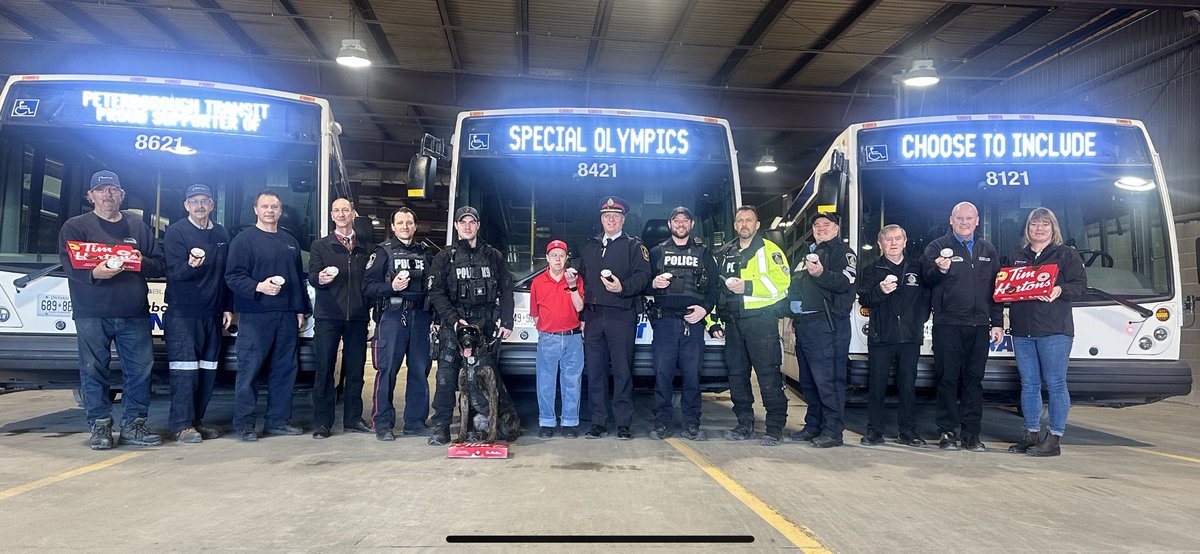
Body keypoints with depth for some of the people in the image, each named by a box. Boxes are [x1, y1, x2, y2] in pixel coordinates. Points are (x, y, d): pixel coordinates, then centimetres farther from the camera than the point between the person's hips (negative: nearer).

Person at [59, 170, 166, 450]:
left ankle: (133, 424, 11)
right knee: (94, 370, 1)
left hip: (135, 314, 2)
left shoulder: (138, 227, 18)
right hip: (92, 314, -2)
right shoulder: (75, 226, 8)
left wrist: (142, 262, -7)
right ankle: (100, 426, 12)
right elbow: (69, 265, -5)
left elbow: (159, 265, 15)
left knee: (140, 368, 0)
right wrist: (94, 273, -26)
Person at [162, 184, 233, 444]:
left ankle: (197, 420, 14)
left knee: (208, 370, 5)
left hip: (213, 313, 5)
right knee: (185, 369, -8)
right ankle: (182, 425, -4)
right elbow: (175, 271, -12)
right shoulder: (175, 232, -1)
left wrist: (228, 308, 12)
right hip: (182, 313, -5)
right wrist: (191, 266, -34)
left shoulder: (221, 234, 14)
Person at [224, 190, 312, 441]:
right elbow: (233, 276, -7)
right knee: (249, 369, -4)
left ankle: (278, 420, 15)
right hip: (255, 315, -6)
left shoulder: (290, 242, 19)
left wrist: (301, 309, 16)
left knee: (284, 369, 7)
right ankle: (244, 423, 2)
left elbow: (300, 278, 23)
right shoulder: (244, 239, 1)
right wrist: (259, 287, -22)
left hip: (286, 316, 6)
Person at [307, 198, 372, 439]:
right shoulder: (320, 245, 9)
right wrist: (320, 278, -23)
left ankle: (353, 419, 14)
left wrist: (369, 304, -3)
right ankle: (322, 422, 5)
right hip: (328, 316, -2)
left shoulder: (366, 247, 13)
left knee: (355, 369, 5)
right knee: (325, 369, -1)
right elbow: (312, 277, -2)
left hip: (358, 316, 2)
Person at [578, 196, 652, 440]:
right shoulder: (590, 247, 22)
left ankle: (623, 424, 3)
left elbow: (642, 276, -4)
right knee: (594, 371, 3)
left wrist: (623, 287, -22)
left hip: (621, 316, -4)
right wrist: (581, 314, 13)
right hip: (593, 316, 4)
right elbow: (581, 280, 21)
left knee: (622, 371, -4)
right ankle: (598, 423, 11)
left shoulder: (634, 246, 8)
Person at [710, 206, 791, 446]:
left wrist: (747, 286, -19)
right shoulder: (724, 253, 18)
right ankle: (745, 425, 19)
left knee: (769, 374, -7)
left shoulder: (769, 250, 2)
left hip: (761, 320, -6)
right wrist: (712, 321, 13)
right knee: (736, 374, 8)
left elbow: (781, 282, -13)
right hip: (733, 322, 6)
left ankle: (775, 428, 1)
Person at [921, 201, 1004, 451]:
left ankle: (972, 434, 13)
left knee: (974, 380, 6)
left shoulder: (987, 250, 17)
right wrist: (940, 269, -32)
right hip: (948, 325, -4)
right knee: (948, 379, -1)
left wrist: (997, 323, 11)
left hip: (979, 326, 4)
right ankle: (947, 433, 6)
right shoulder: (937, 247, 4)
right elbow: (928, 279, -10)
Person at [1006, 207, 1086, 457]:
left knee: (1055, 384, -3)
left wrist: (1060, 290, -21)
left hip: (1054, 330, -5)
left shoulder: (1066, 254, 5)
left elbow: (1080, 285, -2)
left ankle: (1054, 439, 2)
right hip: (1022, 330, 5)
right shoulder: (1016, 256, 18)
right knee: (1029, 384, 8)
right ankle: (1032, 435, 16)